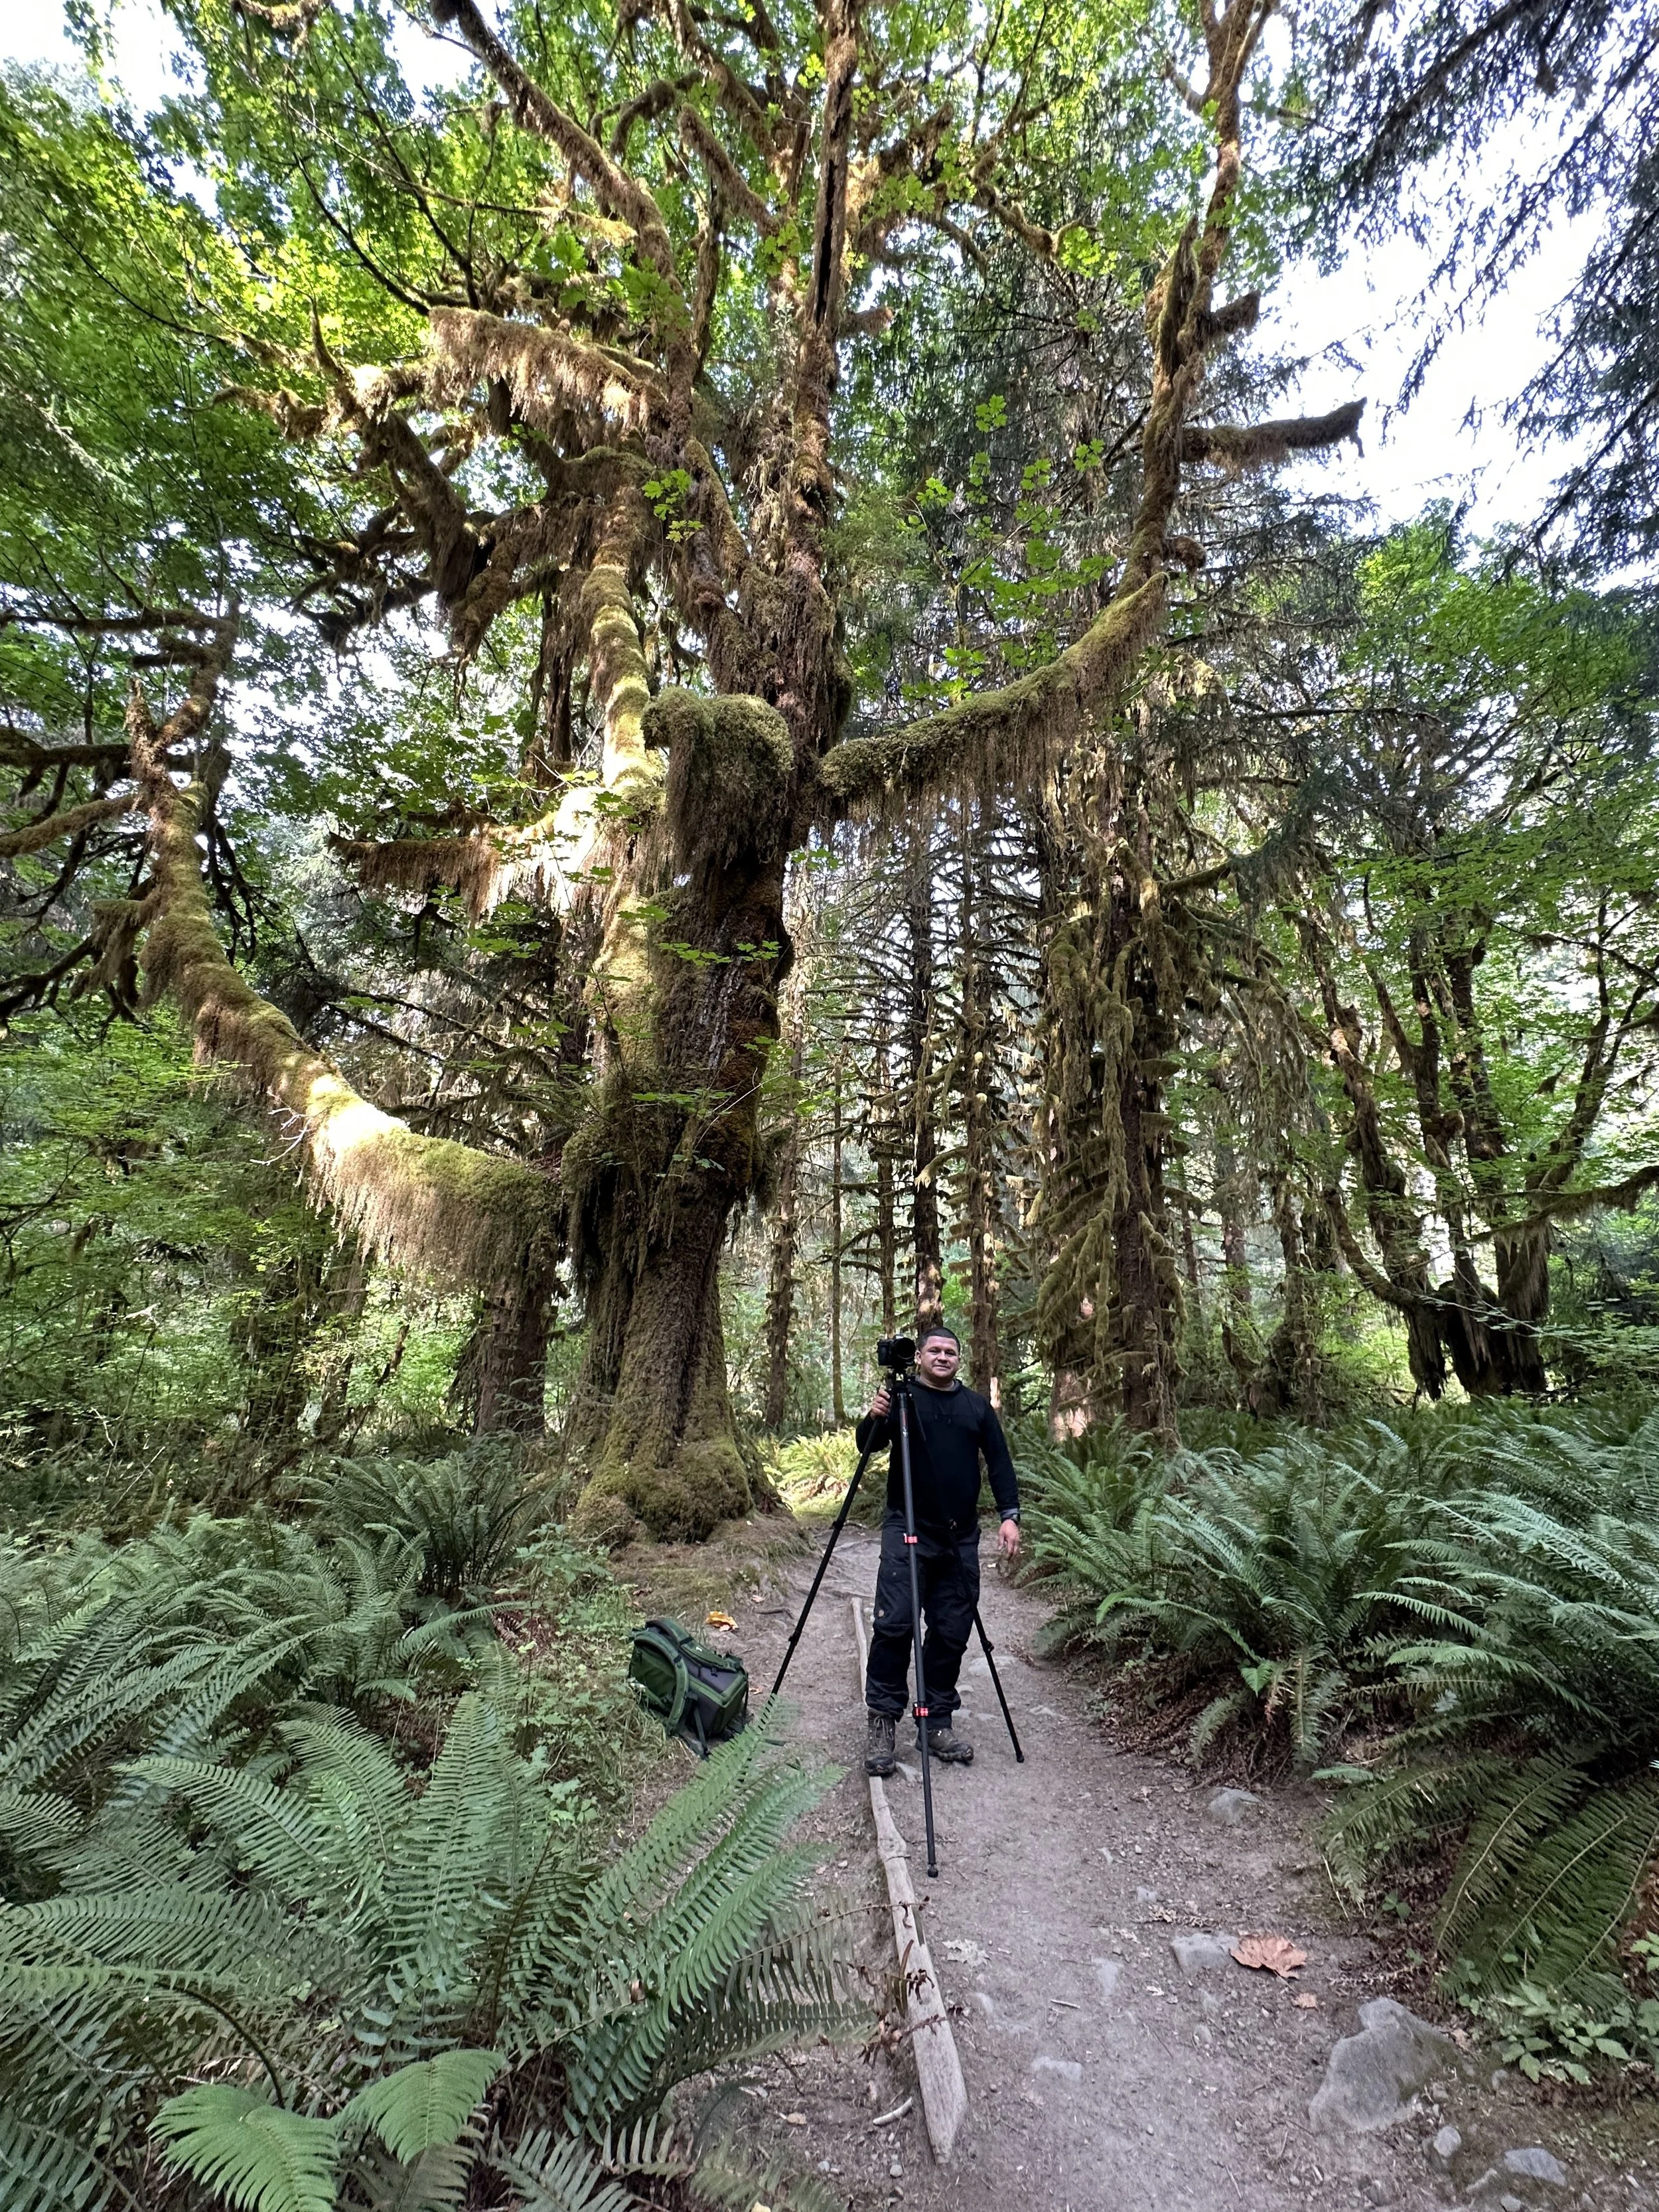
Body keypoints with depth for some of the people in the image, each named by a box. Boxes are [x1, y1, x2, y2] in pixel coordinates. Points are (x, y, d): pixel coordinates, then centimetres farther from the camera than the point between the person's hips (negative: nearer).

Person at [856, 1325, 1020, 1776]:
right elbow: (867, 1445, -6)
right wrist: (874, 1419, -28)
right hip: (906, 1533, -3)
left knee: (952, 1633, 5)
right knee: (893, 1624, -10)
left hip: (960, 1539, 3)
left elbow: (999, 1463, 10)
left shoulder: (977, 1407, 11)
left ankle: (937, 1723, 20)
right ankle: (881, 1722, 5)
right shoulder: (901, 1397, 2)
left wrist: (1009, 1515, -3)